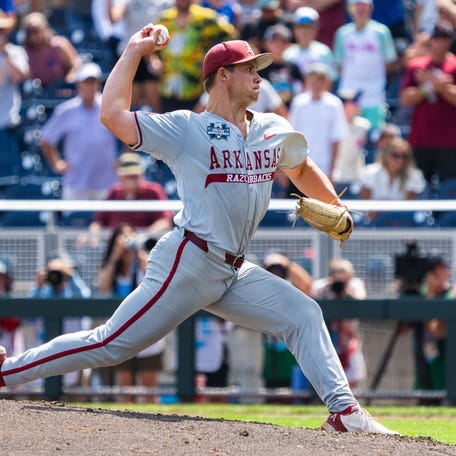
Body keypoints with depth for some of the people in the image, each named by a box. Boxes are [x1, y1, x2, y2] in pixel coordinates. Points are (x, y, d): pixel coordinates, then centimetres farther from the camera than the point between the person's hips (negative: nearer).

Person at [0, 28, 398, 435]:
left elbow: (302, 171, 30)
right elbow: (113, 115, -16)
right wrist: (133, 52, -9)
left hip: (233, 274, 7)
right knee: (111, 344, -8)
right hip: (187, 264, -7)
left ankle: (343, 410, -3)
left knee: (303, 314, -2)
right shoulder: (185, 129, -7)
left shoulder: (274, 130, 11)